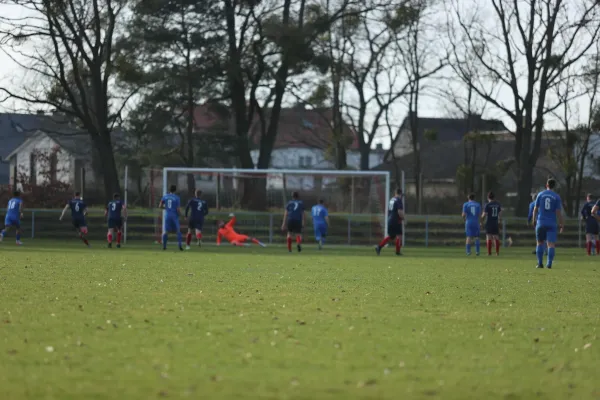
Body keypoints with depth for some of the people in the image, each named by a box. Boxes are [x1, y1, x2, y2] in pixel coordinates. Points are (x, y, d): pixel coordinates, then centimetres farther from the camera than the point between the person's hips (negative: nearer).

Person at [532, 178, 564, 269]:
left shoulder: (540, 194, 4)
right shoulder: (557, 197, -1)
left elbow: (535, 209, 5)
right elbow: (558, 211, -4)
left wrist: (534, 220, 16)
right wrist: (561, 224, 2)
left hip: (541, 223, 1)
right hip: (552, 223, -1)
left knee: (540, 243, 12)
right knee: (551, 244, -3)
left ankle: (540, 263, 9)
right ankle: (549, 264, -13)